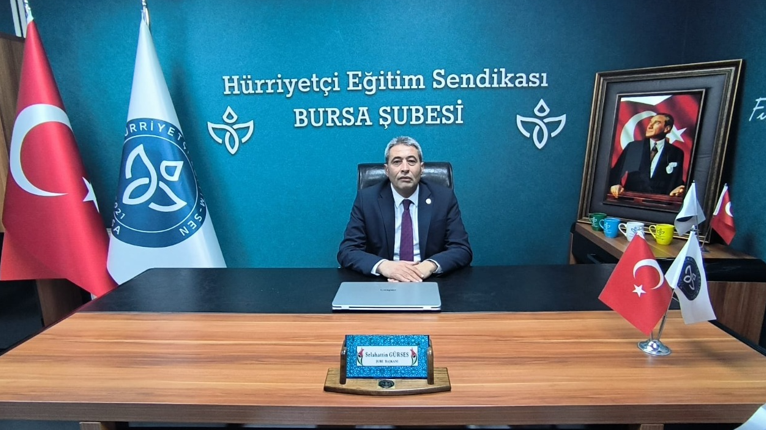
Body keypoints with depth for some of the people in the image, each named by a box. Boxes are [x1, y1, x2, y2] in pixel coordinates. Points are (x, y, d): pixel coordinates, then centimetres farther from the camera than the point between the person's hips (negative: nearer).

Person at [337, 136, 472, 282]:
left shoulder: (445, 197, 0)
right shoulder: (366, 199, -2)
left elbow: (462, 250, -4)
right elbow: (347, 252, -7)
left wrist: (430, 265, -24)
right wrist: (382, 265, -27)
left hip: (429, 282, 1)